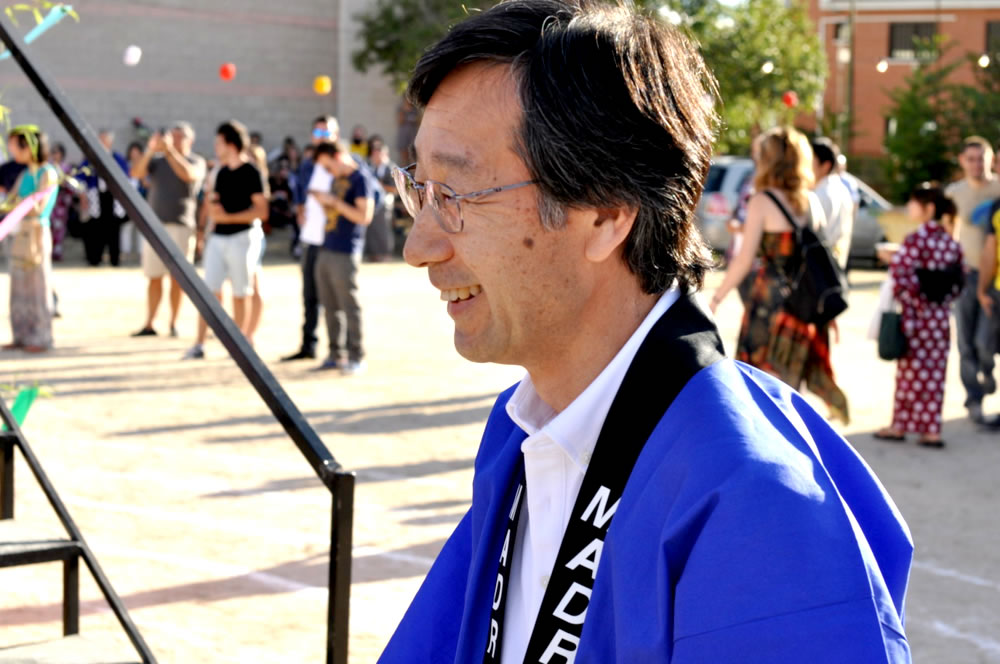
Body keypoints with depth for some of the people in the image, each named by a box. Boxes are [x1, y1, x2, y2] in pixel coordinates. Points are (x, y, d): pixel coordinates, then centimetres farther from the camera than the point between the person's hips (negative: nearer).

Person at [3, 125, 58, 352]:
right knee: (19, 286, 8)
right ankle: (22, 336, 13)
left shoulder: (47, 173, -9)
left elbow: (38, 207, -17)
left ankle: (41, 338, 2)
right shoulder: (25, 174, 13)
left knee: (37, 285, -4)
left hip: (37, 232, -8)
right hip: (20, 233, 8)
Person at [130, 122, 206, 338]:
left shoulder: (197, 162, 3)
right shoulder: (158, 160, 13)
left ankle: (173, 323, 8)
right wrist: (150, 150, -17)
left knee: (177, 277, -1)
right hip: (155, 224, 3)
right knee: (154, 277, 3)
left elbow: (188, 174, -20)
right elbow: (135, 172, -3)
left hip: (181, 225, -3)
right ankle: (149, 324, 5)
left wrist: (169, 150, -22)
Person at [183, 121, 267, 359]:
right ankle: (199, 345, 1)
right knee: (210, 291, 1)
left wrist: (228, 217, -17)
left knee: (240, 295, 1)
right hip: (218, 238, 6)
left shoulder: (250, 173, -9)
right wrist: (212, 208, -2)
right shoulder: (222, 173, 13)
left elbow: (261, 210, -13)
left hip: (242, 237, -6)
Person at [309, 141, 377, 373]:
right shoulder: (340, 178, 17)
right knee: (330, 307, 10)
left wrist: (334, 201, -16)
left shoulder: (361, 178, -9)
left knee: (349, 306, -5)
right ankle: (335, 355, 16)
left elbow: (365, 216, -17)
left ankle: (356, 357, 0)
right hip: (327, 249, 9)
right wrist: (322, 199, 10)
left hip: (345, 253, -9)